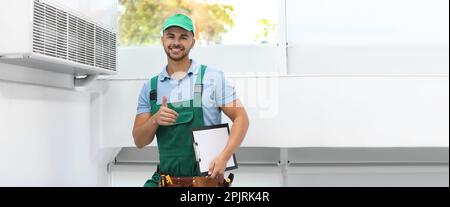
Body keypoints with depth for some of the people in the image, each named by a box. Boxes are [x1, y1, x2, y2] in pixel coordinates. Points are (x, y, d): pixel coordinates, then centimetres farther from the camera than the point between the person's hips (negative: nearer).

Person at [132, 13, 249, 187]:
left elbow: (241, 119, -5)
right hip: (164, 178, 3)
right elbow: (139, 141, 7)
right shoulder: (150, 87, 8)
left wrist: (223, 157, -19)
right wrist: (155, 119, -14)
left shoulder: (213, 78, -2)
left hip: (206, 177, -3)